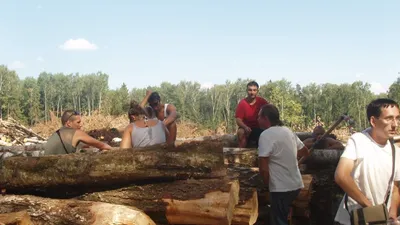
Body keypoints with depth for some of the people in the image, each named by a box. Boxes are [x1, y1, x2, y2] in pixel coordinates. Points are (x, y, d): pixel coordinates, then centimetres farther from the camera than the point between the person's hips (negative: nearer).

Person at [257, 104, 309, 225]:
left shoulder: (266, 135, -17)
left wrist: (267, 183, -4)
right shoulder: (288, 131, 8)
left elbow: (263, 168, -22)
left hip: (281, 188, -8)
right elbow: (305, 152, 21)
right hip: (295, 184, 8)